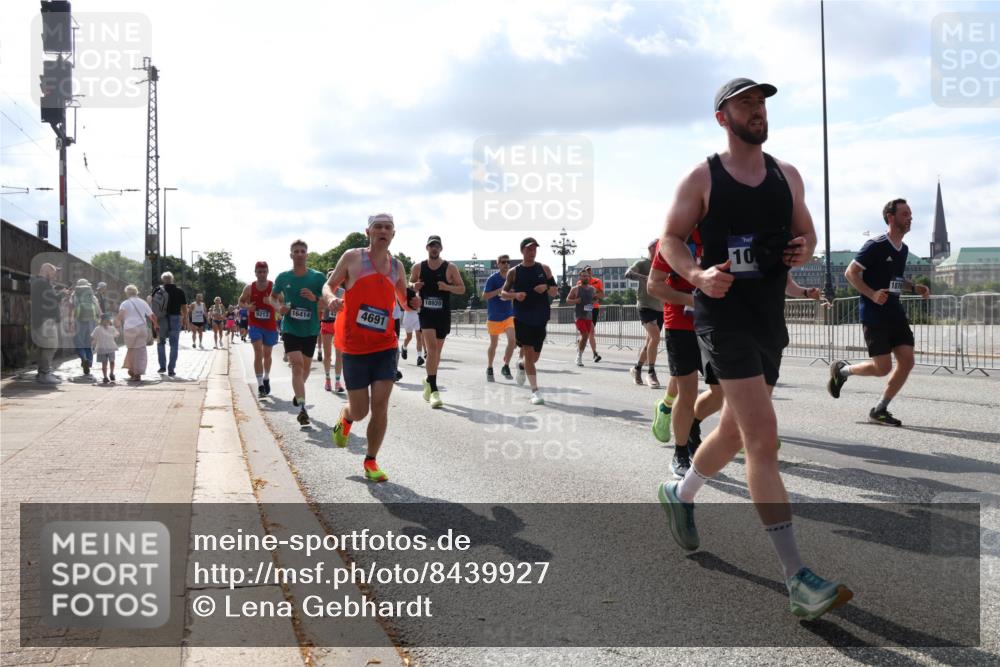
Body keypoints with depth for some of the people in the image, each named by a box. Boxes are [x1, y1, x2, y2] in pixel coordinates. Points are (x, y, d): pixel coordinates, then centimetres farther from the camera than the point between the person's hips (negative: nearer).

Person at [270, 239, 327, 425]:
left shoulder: (318, 277, -5)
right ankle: (302, 408, -19)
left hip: (310, 329, 1)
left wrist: (315, 298, -22)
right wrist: (279, 307, -6)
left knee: (306, 367, 16)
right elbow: (273, 297, 15)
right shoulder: (283, 277, 0)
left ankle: (298, 392, 46)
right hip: (290, 328, -1)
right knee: (297, 365, -16)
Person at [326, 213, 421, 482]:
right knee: (360, 412, 2)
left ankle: (371, 462, 11)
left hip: (385, 345, 3)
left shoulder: (397, 266, 9)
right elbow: (328, 285, 5)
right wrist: (331, 298, -18)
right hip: (355, 346, -3)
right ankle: (345, 417, 40)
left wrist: (412, 302, -3)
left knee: (380, 404, -6)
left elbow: (405, 302, 21)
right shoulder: (352, 257, -3)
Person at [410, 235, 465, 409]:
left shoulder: (450, 268, 0)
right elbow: (409, 284, 15)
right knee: (432, 347, -17)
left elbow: (462, 288, 2)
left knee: (437, 350, 12)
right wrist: (414, 286, -9)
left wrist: (447, 287, -17)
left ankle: (429, 381, 35)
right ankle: (433, 390, -19)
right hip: (425, 312, -1)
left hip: (443, 314, 1)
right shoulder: (418, 267, 3)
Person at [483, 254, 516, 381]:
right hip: (494, 317, -3)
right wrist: (500, 290, -23)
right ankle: (489, 369, 25)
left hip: (509, 315, 3)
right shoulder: (492, 279, -10)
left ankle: (506, 367, 1)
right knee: (493, 344, 7)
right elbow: (484, 296, -16)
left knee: (512, 339, -15)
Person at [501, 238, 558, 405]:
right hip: (522, 318, -3)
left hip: (540, 318, 3)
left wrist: (546, 288, -13)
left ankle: (521, 365, 45)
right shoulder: (514, 272, 2)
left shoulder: (544, 269, 7)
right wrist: (515, 295, -16)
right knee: (529, 352, -11)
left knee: (535, 356, 10)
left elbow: (555, 291, 10)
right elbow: (503, 293, 5)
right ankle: (535, 391, -9)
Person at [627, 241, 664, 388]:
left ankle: (637, 368, 28)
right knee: (655, 337, -22)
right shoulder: (642, 263, -4)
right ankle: (651, 372, -15)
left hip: (660, 308, 7)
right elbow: (628, 274, -20)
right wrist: (646, 278, -33)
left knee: (650, 340, 11)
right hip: (646, 306, -7)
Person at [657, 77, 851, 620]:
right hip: (724, 315, -7)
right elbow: (670, 239, -1)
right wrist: (697, 275, -21)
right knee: (763, 437, -16)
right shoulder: (702, 178, -3)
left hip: (770, 316, 7)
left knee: (736, 431, 19)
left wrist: (803, 250, -7)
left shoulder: (786, 175, 12)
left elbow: (806, 234, 18)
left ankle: (679, 494, 47)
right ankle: (798, 581, -14)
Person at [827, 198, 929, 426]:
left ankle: (879, 411, 9)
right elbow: (850, 272, -11)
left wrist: (914, 288, 8)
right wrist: (872, 294, -22)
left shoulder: (903, 249, 13)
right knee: (883, 368, -7)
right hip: (874, 315, -8)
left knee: (907, 362, -2)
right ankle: (842, 370, 20)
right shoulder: (876, 246, -11)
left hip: (896, 313, 8)